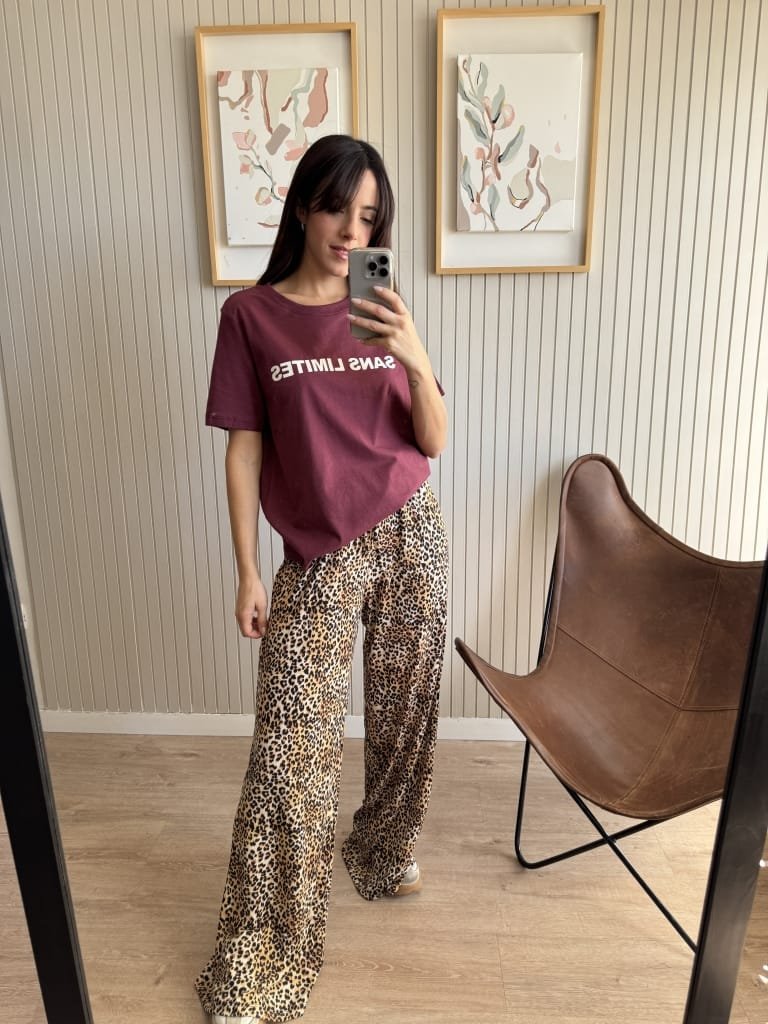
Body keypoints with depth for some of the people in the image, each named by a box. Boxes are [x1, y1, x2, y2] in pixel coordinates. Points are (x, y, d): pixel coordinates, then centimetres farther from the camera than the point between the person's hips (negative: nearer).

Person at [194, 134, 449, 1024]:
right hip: (319, 558, -3)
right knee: (290, 751, -3)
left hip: (409, 534, 3)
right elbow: (243, 451, -4)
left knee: (406, 710, 14)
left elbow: (434, 443, 0)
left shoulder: (382, 312, 4)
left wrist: (416, 359, -18)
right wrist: (247, 573, -6)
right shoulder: (250, 315, -3)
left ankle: (383, 851, 42)